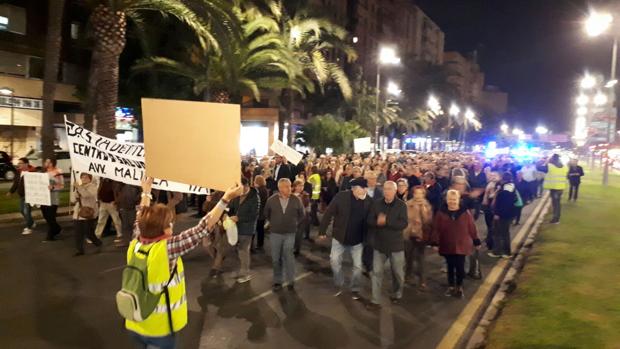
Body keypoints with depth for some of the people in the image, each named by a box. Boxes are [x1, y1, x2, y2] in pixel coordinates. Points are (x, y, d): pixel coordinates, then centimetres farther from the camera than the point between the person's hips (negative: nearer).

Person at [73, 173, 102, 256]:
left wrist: (78, 187, -23)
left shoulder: (93, 186, -6)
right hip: (78, 214, 7)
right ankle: (79, 250, 11)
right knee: (78, 233, 3)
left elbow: (87, 194, -25)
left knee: (89, 233, -3)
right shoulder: (80, 187, 16)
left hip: (88, 213, -7)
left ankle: (99, 244, 20)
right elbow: (75, 199, 20)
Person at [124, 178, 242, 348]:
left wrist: (146, 192, 23)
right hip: (159, 328, -6)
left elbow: (142, 220, 12)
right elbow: (203, 229, -24)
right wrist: (226, 199, -21)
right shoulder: (166, 248, -25)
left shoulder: (135, 245, -8)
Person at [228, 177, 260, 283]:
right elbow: (231, 208, 12)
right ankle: (243, 270, 30)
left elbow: (254, 215, -20)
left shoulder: (254, 197, -16)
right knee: (240, 250, 16)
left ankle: (245, 274, 13)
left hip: (247, 228, -6)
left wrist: (238, 218, -23)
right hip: (237, 227, 6)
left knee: (243, 250, 0)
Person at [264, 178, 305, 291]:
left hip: (290, 234, -1)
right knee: (276, 258, 8)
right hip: (275, 233, 1)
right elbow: (266, 214, 12)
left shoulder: (296, 200, -7)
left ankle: (291, 281, 5)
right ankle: (277, 281, 21)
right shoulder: (271, 200, -7)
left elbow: (301, 215, 10)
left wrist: (295, 223, 8)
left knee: (288, 256, -8)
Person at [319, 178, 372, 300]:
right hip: (340, 237, -1)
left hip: (357, 240, 1)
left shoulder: (369, 201, -11)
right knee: (334, 261, 2)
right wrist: (322, 230, -11)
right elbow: (329, 213, -11)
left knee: (357, 265, 8)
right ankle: (339, 284, 27)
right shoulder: (341, 197, -16)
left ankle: (355, 289, 29)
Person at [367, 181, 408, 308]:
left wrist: (386, 221, -27)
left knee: (398, 273, 13)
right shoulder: (376, 204, 0)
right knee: (377, 272, 2)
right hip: (379, 244, 1)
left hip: (396, 245, -1)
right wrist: (378, 222, -26)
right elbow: (370, 222, -4)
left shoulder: (401, 205, -7)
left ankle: (397, 295, 38)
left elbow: (404, 224, -18)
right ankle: (375, 300, 11)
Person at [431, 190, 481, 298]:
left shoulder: (465, 212, -6)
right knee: (450, 267, 13)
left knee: (460, 267, 2)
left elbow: (472, 228, 0)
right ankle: (451, 286, 30)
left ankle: (459, 287, 23)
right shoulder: (441, 213, -6)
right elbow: (436, 229, -6)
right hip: (447, 246, 1)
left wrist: (476, 241, 5)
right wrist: (435, 243, -10)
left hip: (461, 246, -1)